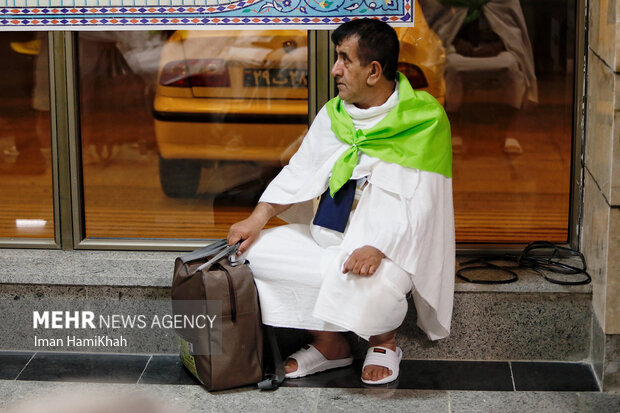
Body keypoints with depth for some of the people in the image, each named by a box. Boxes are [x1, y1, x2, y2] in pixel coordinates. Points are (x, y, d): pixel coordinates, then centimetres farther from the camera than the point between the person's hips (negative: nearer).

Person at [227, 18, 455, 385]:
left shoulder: (424, 120, -13)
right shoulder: (335, 114, 6)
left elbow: (420, 204, -18)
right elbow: (299, 173, 10)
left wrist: (376, 249, -32)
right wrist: (257, 219, -3)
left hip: (389, 244, -7)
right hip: (327, 236, 7)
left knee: (368, 285, -38)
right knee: (253, 252, -9)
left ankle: (385, 339, 2)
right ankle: (329, 342, 4)